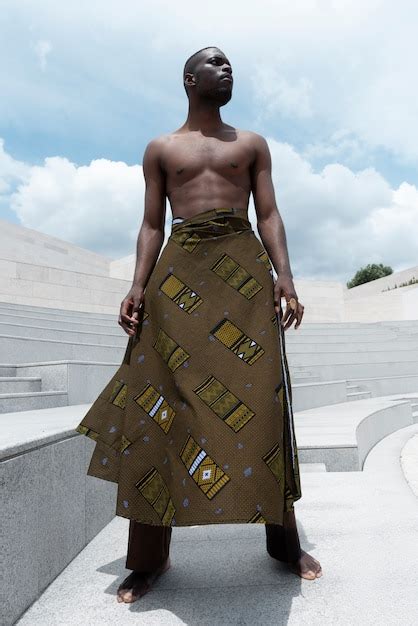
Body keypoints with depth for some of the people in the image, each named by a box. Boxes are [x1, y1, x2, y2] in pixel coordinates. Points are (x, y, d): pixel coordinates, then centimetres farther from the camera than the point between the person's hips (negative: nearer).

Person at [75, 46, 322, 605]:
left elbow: (269, 214, 11)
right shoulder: (160, 149, 19)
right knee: (160, 398, -6)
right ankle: (150, 556, 4)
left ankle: (284, 539, 10)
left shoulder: (253, 143, 20)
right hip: (178, 271, 0)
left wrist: (285, 277, -4)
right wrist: (138, 287, -2)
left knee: (259, 396, -5)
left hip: (244, 268, 0)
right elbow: (152, 225, 12)